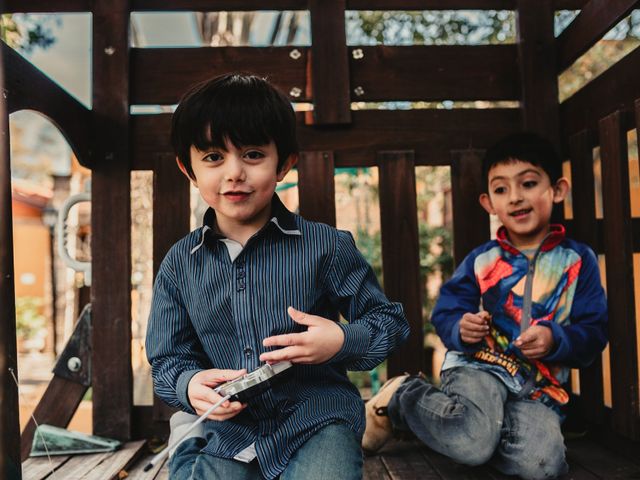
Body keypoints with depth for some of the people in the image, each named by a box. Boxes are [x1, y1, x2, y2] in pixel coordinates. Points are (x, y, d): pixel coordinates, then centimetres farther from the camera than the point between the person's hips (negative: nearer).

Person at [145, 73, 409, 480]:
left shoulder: (326, 246, -4)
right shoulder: (180, 264, 3)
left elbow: (390, 322, 3)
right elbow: (167, 359, 8)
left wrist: (342, 340, -16)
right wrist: (190, 385, -14)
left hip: (316, 420, -1)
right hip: (221, 430, 2)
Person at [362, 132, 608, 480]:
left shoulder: (578, 260, 5)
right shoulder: (480, 261, 6)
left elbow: (593, 332, 2)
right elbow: (445, 314, 7)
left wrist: (555, 340, -18)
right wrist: (461, 328, -17)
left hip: (539, 388, 2)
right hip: (478, 367, -2)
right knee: (474, 441, -35)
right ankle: (400, 395, -4)